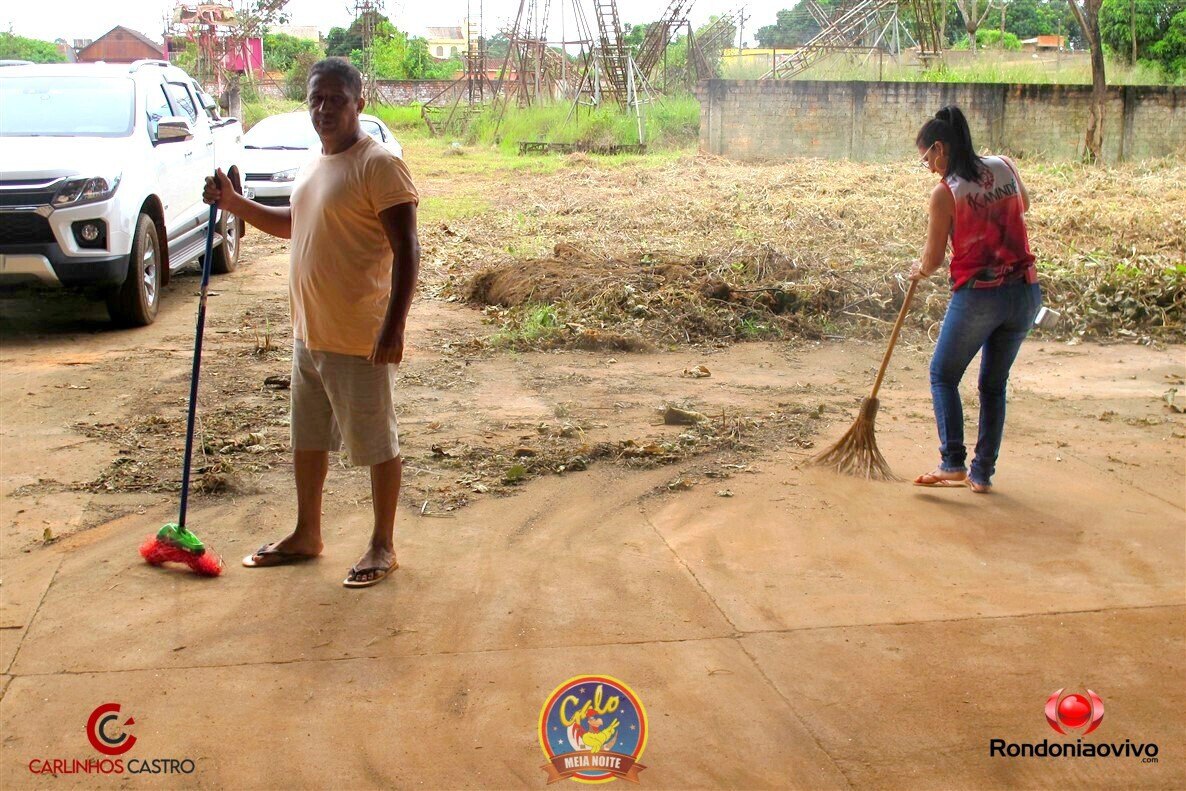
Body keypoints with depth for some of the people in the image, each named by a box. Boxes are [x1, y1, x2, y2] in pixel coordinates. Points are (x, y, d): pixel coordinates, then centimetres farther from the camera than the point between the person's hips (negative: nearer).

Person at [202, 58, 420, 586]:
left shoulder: (379, 165, -15)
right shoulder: (314, 166, 12)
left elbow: (406, 251, -19)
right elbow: (295, 225, 28)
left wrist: (394, 327, -25)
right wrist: (235, 204, 15)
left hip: (360, 338, -9)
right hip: (308, 332, 9)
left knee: (376, 442, 5)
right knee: (307, 438, 19)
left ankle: (383, 545, 19)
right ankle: (306, 534, 35)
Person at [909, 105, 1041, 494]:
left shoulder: (945, 192, -10)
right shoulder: (1005, 166, 4)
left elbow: (933, 260, -2)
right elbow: (1023, 205, 26)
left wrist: (920, 270, 18)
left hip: (977, 295, -5)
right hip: (1025, 293, 5)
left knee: (944, 375, 12)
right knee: (994, 384, 16)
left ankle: (953, 463, 0)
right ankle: (983, 473, 18)